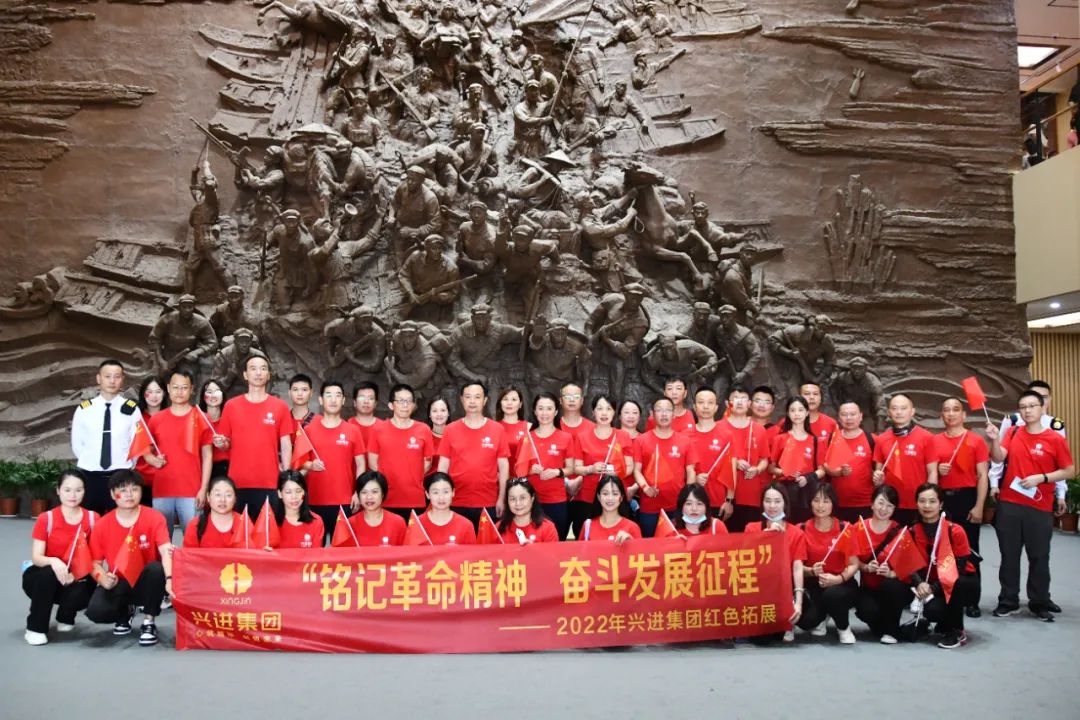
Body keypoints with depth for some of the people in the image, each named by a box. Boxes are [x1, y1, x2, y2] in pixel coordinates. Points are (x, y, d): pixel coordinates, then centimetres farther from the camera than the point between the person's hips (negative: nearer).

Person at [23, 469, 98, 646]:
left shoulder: (93, 519, -6)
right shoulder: (46, 519, -9)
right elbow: (36, 557, -13)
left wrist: (77, 573, -24)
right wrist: (53, 561, -36)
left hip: (77, 578, 0)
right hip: (42, 578, 0)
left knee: (82, 593, -33)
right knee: (49, 573, -36)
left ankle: (66, 617, 7)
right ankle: (35, 628, -16)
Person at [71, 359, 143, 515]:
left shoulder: (131, 410, -1)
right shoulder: (84, 409, 2)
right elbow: (76, 444, 10)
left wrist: (126, 468, 5)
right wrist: (90, 464, 9)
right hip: (90, 477, 1)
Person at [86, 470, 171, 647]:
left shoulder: (154, 517, -12)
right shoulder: (102, 526, -4)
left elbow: (165, 551, -26)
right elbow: (95, 563, -1)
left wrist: (169, 578, -44)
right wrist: (103, 578, -25)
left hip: (146, 582, -1)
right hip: (118, 584, 2)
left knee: (156, 568, -36)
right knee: (95, 611, -27)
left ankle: (149, 623, -13)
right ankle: (124, 612, 13)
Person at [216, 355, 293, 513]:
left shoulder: (280, 407, 4)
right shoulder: (231, 405, 6)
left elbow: (286, 446, 4)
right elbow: (226, 443, 11)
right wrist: (221, 443, -12)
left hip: (269, 484, -1)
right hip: (237, 483, 1)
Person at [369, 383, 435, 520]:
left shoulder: (424, 430, 3)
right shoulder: (379, 430, 2)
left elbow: (427, 462, 9)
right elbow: (372, 462, 6)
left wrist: (412, 479, 3)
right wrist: (384, 481, 1)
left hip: (416, 501, 1)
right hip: (387, 500, 0)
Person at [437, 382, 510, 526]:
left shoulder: (497, 430, 1)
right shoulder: (450, 430, 3)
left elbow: (503, 466, 4)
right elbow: (443, 466, 5)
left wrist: (501, 499, 0)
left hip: (488, 504, 0)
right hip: (457, 503, 0)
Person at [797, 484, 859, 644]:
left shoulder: (845, 528, -3)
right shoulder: (802, 529, -1)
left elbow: (854, 564, -4)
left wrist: (839, 578, -22)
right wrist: (811, 571, -21)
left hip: (841, 583, -1)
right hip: (814, 584, 1)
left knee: (833, 594, -38)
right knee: (806, 620, -28)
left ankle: (844, 628, -3)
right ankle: (821, 617, 13)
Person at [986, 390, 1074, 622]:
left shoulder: (1055, 439, -2)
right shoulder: (1013, 432, 6)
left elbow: (1069, 471, -1)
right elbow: (999, 458, -6)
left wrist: (1041, 478, -13)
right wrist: (995, 439, -24)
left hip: (1040, 508, -2)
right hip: (1009, 504, 2)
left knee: (1039, 557, 6)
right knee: (1009, 556, 8)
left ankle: (1040, 604, 19)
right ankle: (1008, 602, 17)